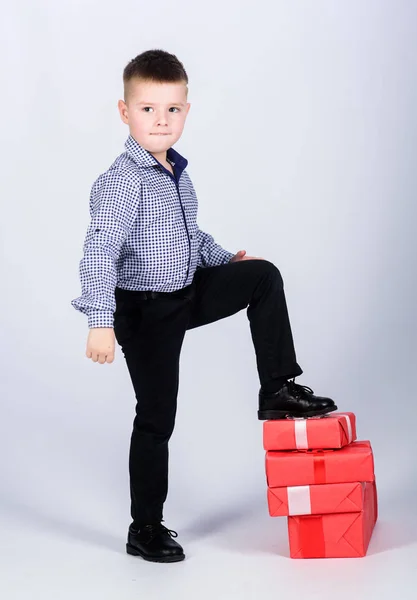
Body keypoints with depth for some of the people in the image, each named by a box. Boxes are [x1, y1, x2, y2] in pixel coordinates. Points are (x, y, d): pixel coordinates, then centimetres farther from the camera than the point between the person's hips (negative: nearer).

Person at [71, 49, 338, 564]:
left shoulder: (176, 172, 5)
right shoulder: (121, 182, -22)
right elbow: (99, 254, -31)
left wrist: (224, 258, 19)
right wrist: (101, 323, -39)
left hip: (189, 292, 7)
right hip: (145, 311, -7)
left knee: (263, 276, -2)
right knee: (156, 418, 0)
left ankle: (278, 390, 4)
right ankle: (145, 530, 16)